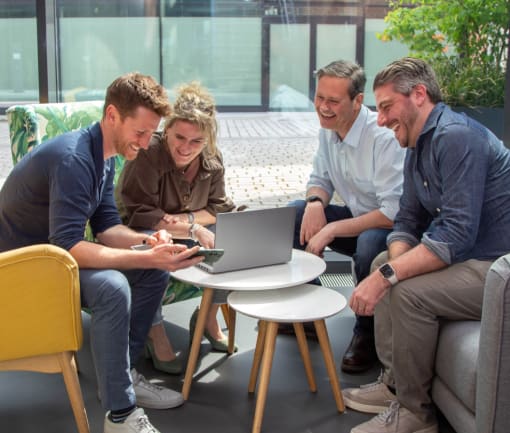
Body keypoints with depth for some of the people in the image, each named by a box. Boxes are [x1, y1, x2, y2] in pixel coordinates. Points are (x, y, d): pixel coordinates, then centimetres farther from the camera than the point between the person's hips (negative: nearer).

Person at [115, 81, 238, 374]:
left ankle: (208, 318, 4)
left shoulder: (212, 160, -2)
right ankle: (156, 334, -20)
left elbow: (219, 208, 0)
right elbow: (138, 215, -25)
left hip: (186, 238, 5)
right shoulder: (148, 155, -22)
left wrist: (187, 219, -21)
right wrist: (193, 230, -31)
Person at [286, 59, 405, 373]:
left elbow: (395, 213, -30)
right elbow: (320, 180, 12)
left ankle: (367, 336, -12)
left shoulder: (384, 137, -26)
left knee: (370, 242, -39)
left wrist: (332, 230, -29)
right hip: (358, 218, 8)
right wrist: (315, 202, -13)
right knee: (292, 215, -8)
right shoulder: (329, 130, -1)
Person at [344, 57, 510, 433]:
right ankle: (394, 383, 17)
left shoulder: (456, 137, -21)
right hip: (473, 257, 11)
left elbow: (457, 236, -29)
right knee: (384, 262, 15)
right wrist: (393, 264, -9)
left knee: (408, 292, -26)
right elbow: (408, 222, 12)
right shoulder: (419, 147, 10)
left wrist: (388, 276, -28)